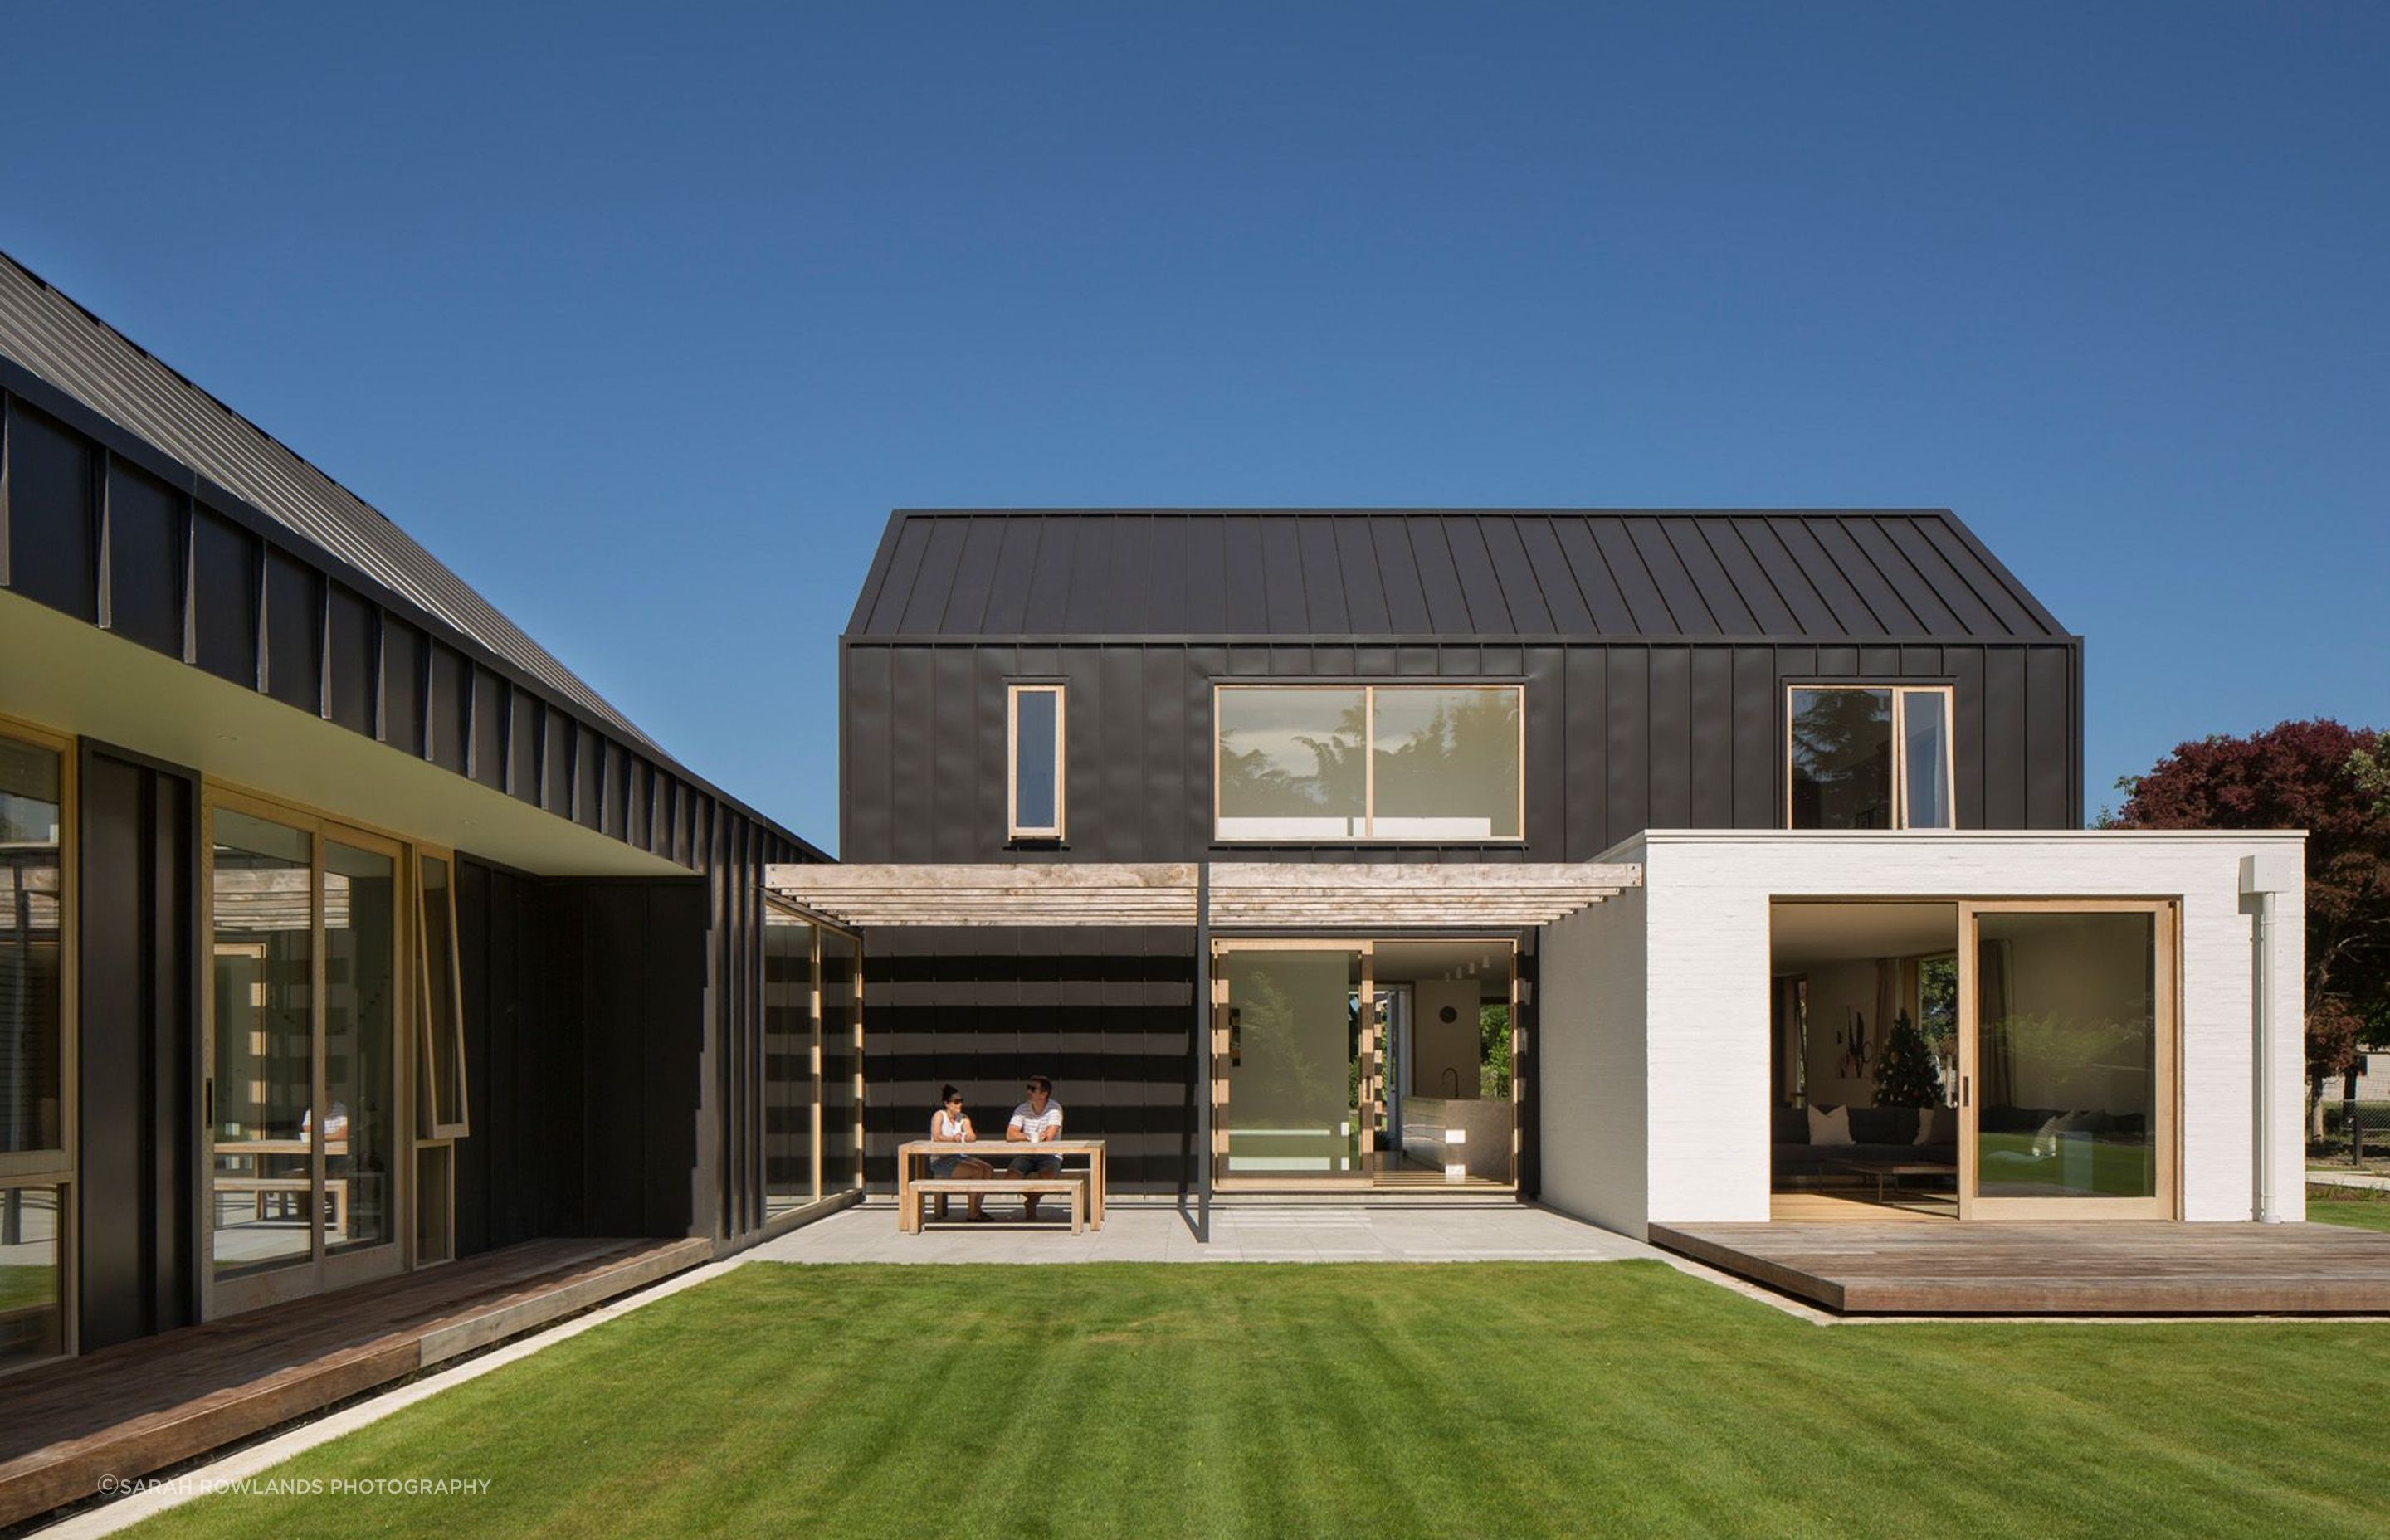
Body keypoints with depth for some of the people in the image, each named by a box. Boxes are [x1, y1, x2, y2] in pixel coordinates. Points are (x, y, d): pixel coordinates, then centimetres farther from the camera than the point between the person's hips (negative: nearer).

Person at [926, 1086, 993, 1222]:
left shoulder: (963, 1118, 12)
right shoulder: (939, 1115, -6)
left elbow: (972, 1137, -4)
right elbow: (936, 1137, -22)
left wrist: (969, 1136, -27)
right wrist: (952, 1139, -37)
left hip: (958, 1157, 7)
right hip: (941, 1160, -7)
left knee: (988, 1169, -13)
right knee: (977, 1171, -25)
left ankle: (976, 1209, -6)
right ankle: (972, 1213, -17)